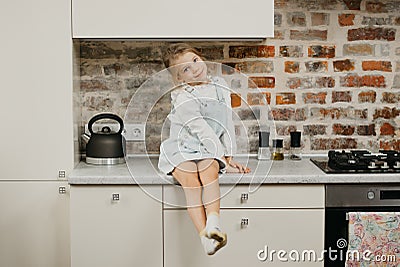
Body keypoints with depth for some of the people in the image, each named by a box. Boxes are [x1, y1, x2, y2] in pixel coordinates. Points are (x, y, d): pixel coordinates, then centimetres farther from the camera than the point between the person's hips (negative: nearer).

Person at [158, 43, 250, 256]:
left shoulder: (220, 87, 8)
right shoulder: (183, 98, -12)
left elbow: (227, 122, 13)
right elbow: (202, 131, -17)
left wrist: (229, 154, 6)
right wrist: (224, 159, -18)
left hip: (208, 152, 4)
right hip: (181, 150, -4)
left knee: (209, 169, -31)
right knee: (189, 178, -31)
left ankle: (213, 222, -40)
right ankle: (204, 235, -37)